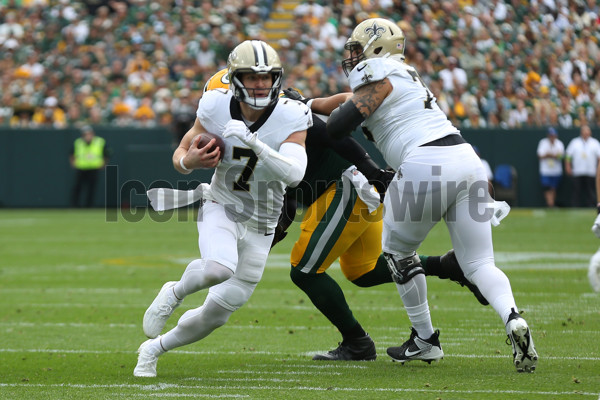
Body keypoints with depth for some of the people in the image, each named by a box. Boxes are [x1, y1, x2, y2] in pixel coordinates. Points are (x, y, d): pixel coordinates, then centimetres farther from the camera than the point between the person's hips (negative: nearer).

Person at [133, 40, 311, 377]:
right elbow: (180, 154, 0)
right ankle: (175, 293, -2)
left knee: (216, 314, 5)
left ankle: (154, 348, 31)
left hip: (259, 226, 2)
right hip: (221, 207, -1)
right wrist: (189, 161, -24)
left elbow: (293, 174, -31)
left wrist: (253, 142, -41)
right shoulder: (217, 107, -13)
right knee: (219, 269, -36)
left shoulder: (291, 117, -17)